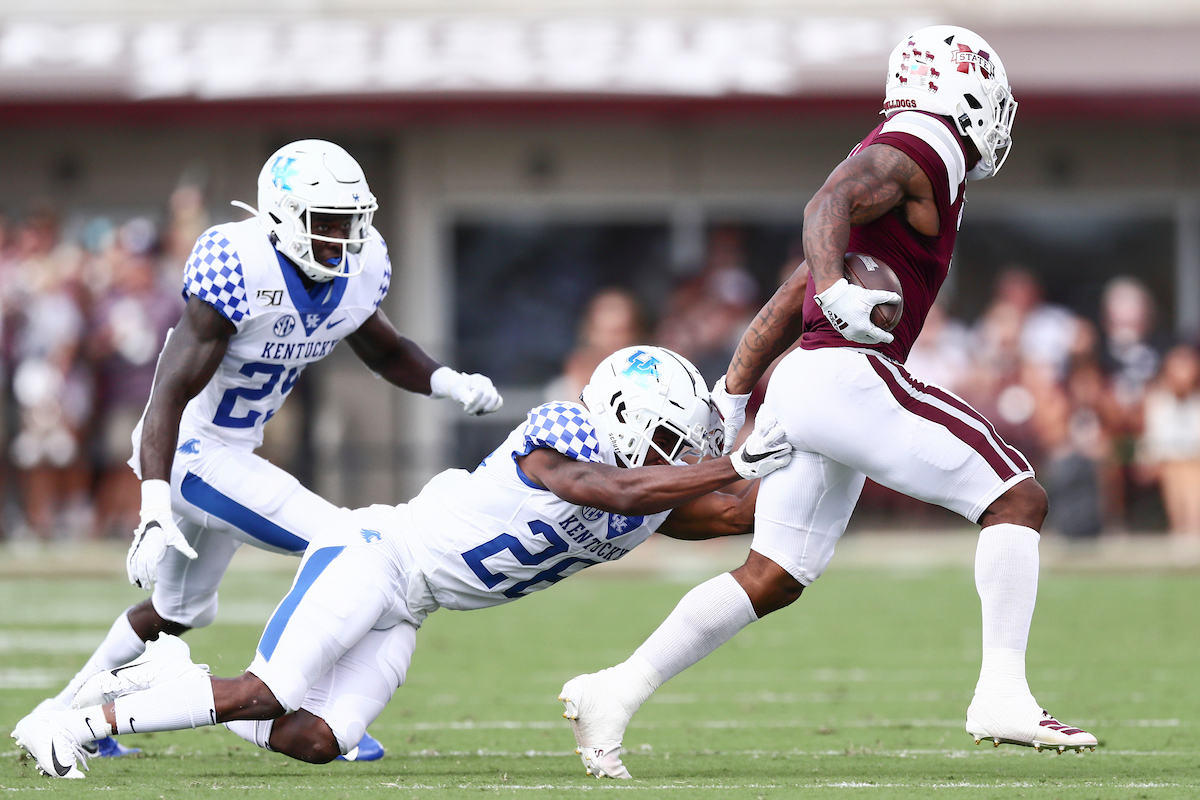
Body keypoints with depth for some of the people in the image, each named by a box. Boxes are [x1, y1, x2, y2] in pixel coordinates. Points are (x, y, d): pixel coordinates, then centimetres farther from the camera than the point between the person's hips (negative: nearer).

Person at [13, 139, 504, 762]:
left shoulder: (357, 268, -6)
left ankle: (70, 711, 43)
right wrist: (155, 510, -39)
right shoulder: (239, 271, -29)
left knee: (180, 611, 27)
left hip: (234, 450, 9)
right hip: (190, 451, -9)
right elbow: (171, 392, -30)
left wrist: (449, 383, -7)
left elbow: (384, 350, 15)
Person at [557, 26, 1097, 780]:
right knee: (1017, 499, -8)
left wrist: (730, 397, 27)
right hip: (850, 376, -10)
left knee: (773, 578, 12)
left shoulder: (903, 165, 25)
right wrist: (836, 287, -46)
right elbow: (826, 205, -26)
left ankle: (617, 692, 9)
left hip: (804, 383, 10)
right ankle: (1002, 695, -13)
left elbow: (793, 300, 26)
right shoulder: (905, 157, -5)